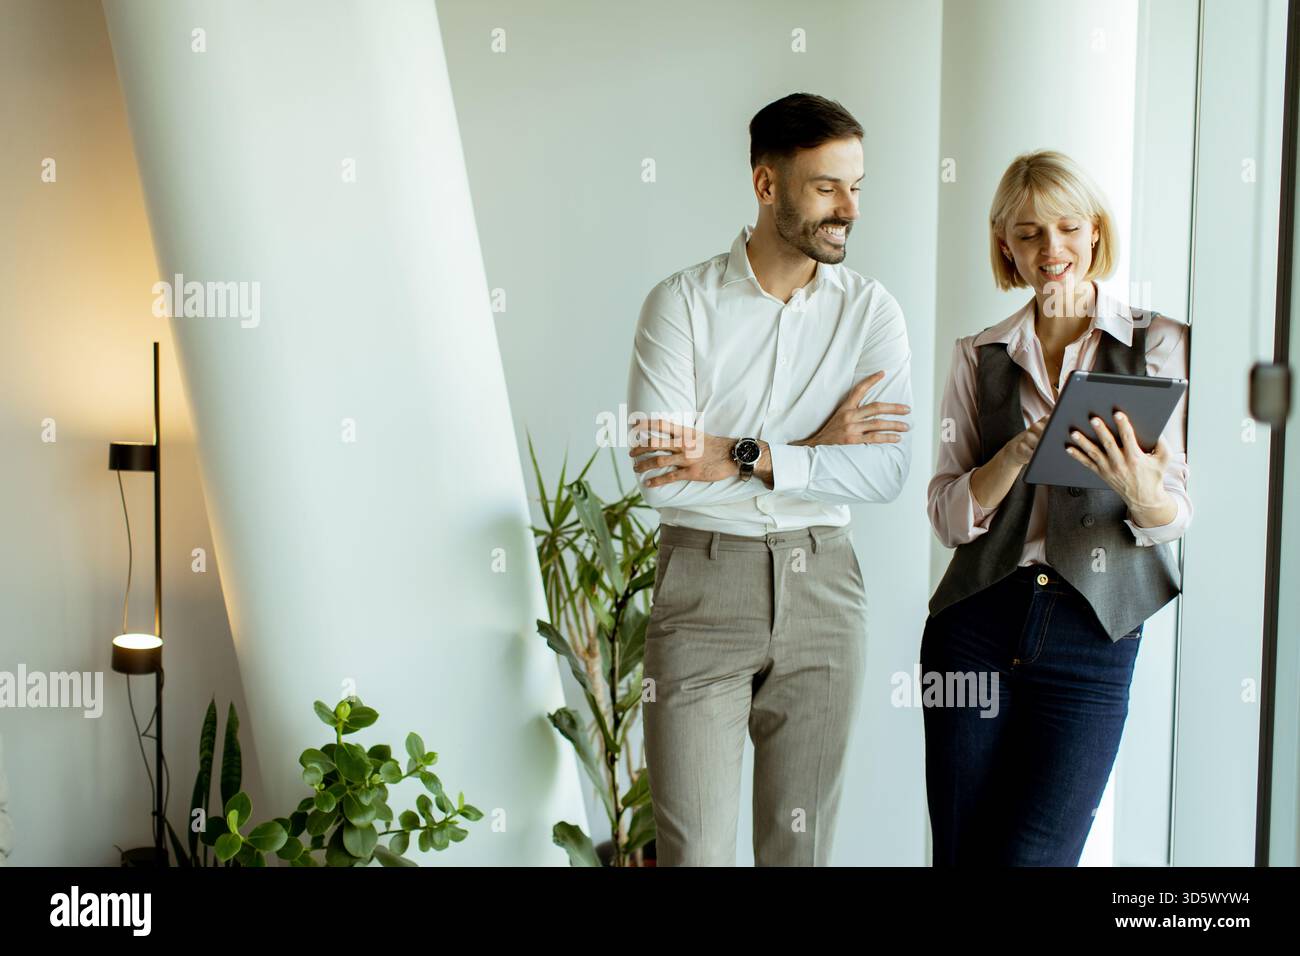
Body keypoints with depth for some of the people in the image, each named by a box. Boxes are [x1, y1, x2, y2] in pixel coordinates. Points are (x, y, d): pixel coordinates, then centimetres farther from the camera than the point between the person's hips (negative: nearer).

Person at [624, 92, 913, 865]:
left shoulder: (872, 311, 2)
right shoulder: (682, 302, -5)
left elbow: (888, 469, -11)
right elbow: (658, 474, -15)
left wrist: (740, 457, -19)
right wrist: (813, 449, -13)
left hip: (823, 586, 2)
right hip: (703, 581, -2)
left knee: (802, 838, 12)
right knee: (694, 843, 0)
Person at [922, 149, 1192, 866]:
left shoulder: (1161, 345, 2)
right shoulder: (979, 356, 8)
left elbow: (1178, 518, -1)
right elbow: (948, 517, 2)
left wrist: (1141, 492, -24)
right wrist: (1019, 454, -17)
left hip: (1093, 634, -2)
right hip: (975, 624, 2)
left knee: (1030, 855, -5)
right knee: (958, 853, 7)